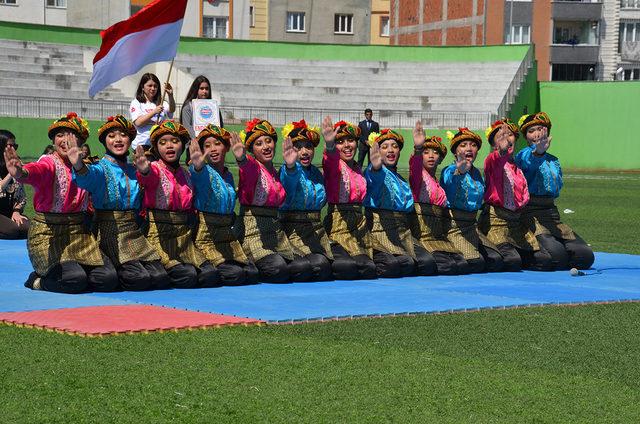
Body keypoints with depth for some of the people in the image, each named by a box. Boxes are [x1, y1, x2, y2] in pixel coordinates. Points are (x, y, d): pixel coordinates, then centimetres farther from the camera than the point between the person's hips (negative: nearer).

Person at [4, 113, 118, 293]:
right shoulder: (50, 163, -12)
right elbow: (38, 170, -36)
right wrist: (21, 172, -58)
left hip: (79, 232, 6)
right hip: (48, 234, -6)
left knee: (109, 278, -12)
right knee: (75, 279, -28)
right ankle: (38, 280, 3)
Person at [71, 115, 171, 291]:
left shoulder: (133, 170, 15)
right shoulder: (101, 169, -3)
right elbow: (89, 177, -30)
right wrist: (79, 167, -53)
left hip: (134, 230, 6)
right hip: (109, 231, -6)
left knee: (161, 278, -12)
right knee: (139, 279, -23)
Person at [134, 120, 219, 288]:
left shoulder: (186, 175, 14)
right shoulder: (154, 169, -5)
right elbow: (149, 178, -33)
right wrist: (144, 171, -55)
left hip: (183, 236, 6)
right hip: (158, 235, -6)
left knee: (210, 275, -16)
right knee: (188, 276, -27)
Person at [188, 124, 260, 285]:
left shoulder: (228, 176, 12)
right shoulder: (205, 172, -9)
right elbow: (198, 177, -37)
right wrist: (197, 167, -58)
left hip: (227, 237, 7)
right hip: (206, 238, -7)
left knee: (252, 273, -8)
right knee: (235, 274, -23)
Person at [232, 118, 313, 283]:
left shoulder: (275, 172, 18)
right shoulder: (252, 166, -7)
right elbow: (248, 170, -35)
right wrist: (241, 159, -56)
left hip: (275, 231, 8)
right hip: (253, 230, -8)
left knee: (304, 267, -13)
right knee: (278, 267, -30)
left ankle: (254, 274, 7)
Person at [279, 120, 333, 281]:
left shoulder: (316, 172, 15)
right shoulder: (287, 170, -7)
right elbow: (289, 181, -35)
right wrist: (290, 166, -58)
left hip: (317, 229, 7)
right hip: (294, 230, -7)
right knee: (320, 264, -29)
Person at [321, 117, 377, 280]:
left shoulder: (357, 169, 17)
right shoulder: (333, 164, -4)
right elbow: (330, 158, -32)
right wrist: (329, 144, -52)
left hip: (359, 225, 6)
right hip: (337, 226, -6)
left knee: (368, 269, -19)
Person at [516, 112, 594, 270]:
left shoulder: (554, 161, 22)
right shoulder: (524, 154, 0)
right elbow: (528, 161, -27)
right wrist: (538, 152, -50)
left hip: (551, 213, 7)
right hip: (529, 213, -6)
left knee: (585, 256, -14)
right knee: (556, 253, -32)